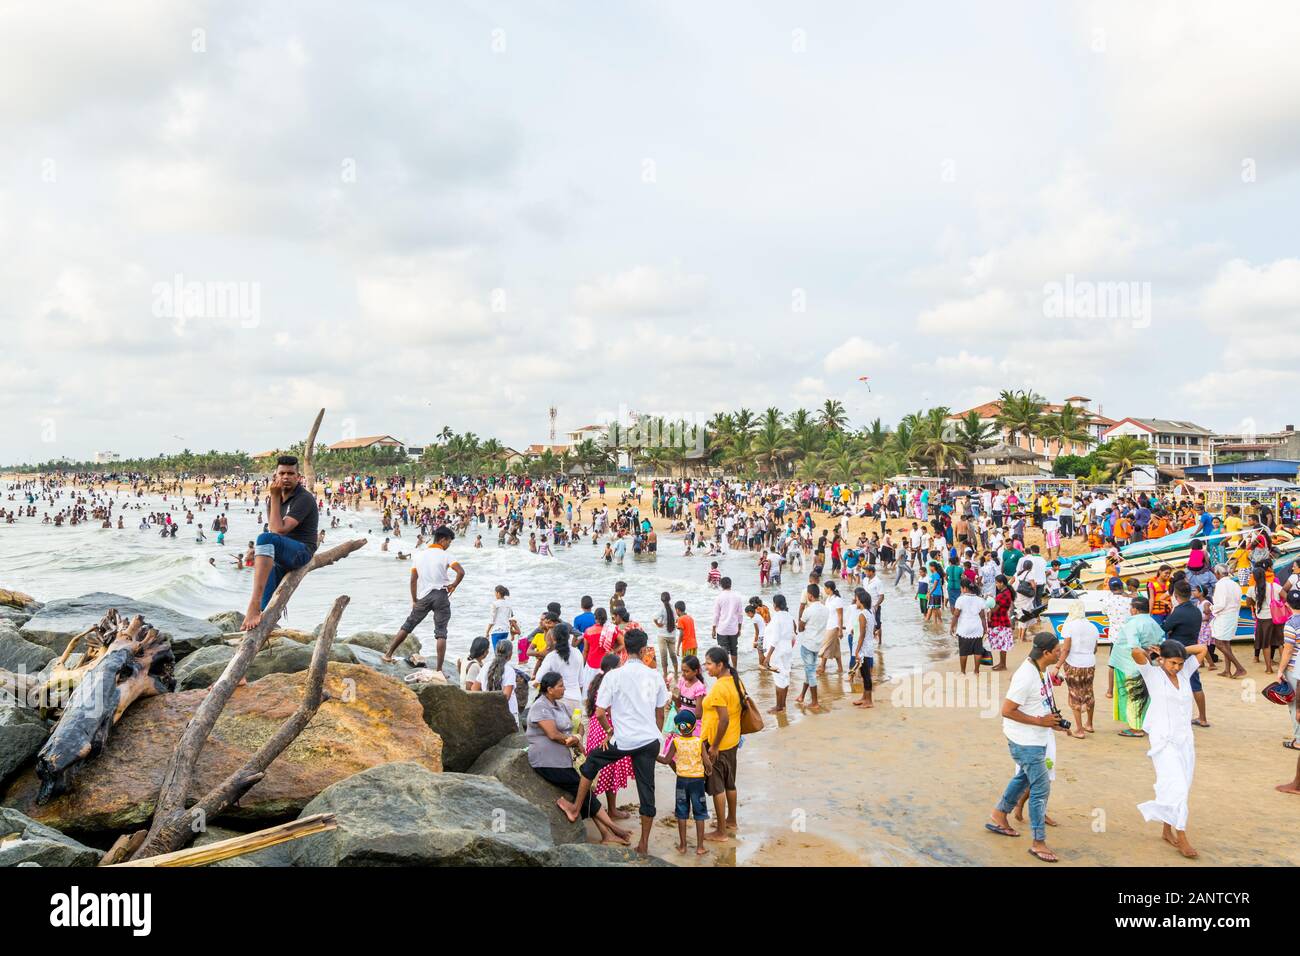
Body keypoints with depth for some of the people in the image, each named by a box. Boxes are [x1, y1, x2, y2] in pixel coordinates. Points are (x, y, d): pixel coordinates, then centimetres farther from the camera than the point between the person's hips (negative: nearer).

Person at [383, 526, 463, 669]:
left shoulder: (420, 555, 9)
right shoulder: (444, 555, -6)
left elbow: (413, 579, 8)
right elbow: (461, 572, -21)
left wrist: (414, 600, 14)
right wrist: (454, 585, -3)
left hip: (423, 596, 4)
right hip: (440, 595, -4)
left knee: (408, 625, 18)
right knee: (441, 633, 1)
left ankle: (388, 654, 20)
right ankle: (439, 668, -1)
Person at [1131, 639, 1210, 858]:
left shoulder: (1185, 672, 7)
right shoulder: (1153, 674, -8)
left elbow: (1202, 649, 12)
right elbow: (1136, 652, -24)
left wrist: (1178, 650, 6)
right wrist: (1146, 653, -4)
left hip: (1185, 739, 6)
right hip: (1164, 741, -6)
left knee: (1182, 788, 10)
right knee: (1177, 788, -10)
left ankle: (1168, 829, 24)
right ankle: (1182, 839, -2)